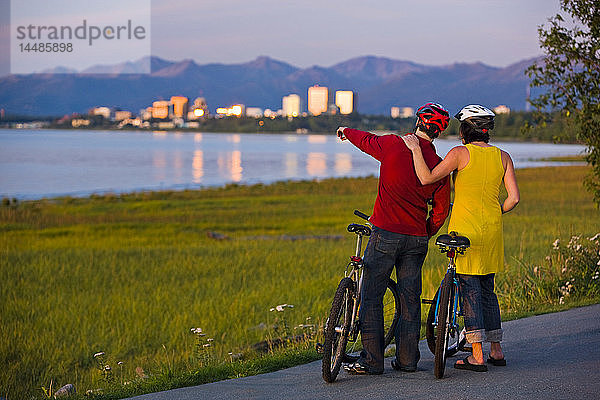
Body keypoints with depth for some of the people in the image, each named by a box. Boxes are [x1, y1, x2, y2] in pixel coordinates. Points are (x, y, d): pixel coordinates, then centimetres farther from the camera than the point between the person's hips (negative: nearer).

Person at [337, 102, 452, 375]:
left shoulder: (394, 145, -8)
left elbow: (366, 140, 13)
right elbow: (440, 212, 6)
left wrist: (346, 132, 34)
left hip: (386, 234, -4)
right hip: (417, 240, 4)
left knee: (371, 298, 1)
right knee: (410, 299, 11)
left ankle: (372, 360, -1)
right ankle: (407, 360, 14)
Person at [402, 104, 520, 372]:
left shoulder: (460, 154, -8)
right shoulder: (503, 157, 6)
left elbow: (426, 178, -15)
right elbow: (514, 198, 1)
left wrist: (415, 149, -6)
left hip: (465, 229, -5)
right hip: (492, 230, 5)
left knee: (470, 289, -2)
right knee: (487, 289, 16)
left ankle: (477, 355, -5)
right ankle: (496, 350, 19)